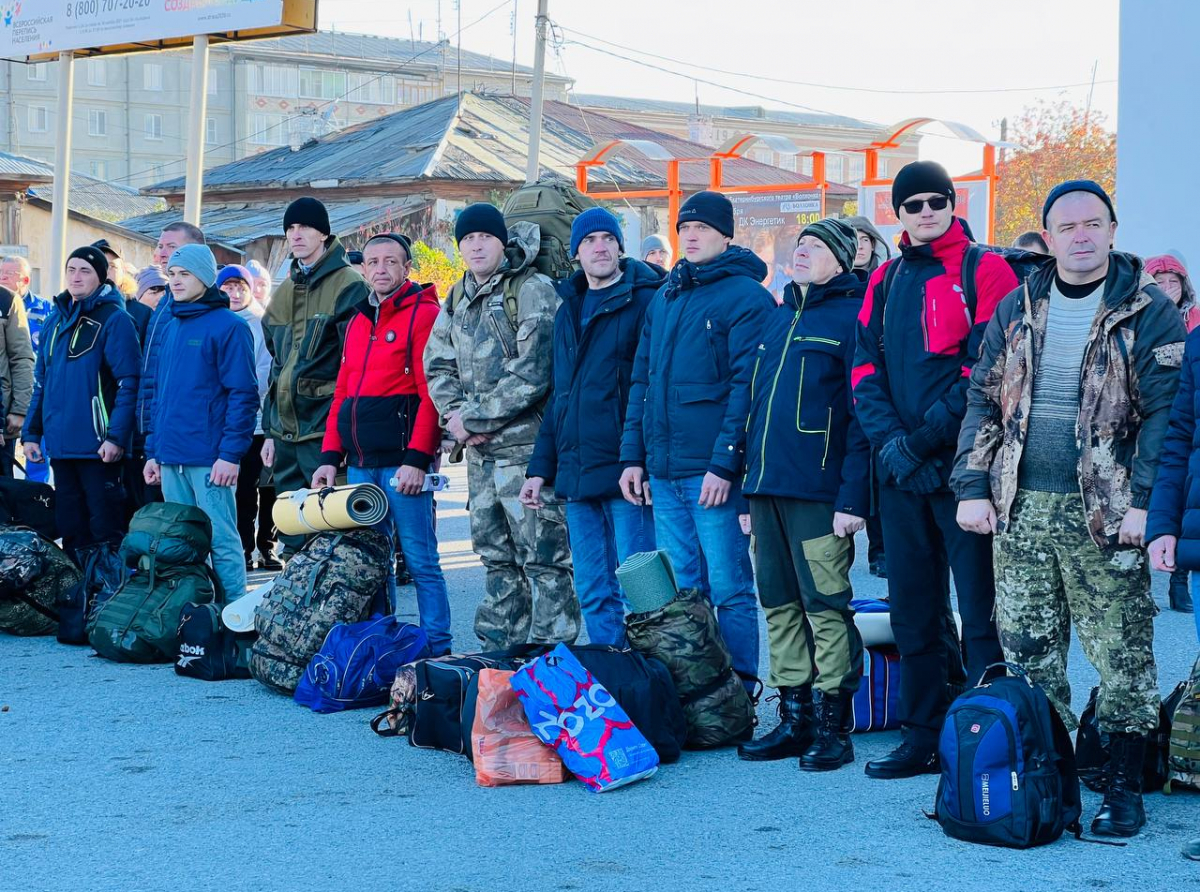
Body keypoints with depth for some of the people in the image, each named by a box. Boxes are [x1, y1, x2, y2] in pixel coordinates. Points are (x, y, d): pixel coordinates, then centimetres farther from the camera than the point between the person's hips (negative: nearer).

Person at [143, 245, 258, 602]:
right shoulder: (171, 328, 18)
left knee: (222, 541, -6)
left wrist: (230, 453, -17)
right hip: (170, 459, 7)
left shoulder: (229, 326, -5)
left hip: (209, 460, -7)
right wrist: (152, 451, 16)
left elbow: (243, 395, -10)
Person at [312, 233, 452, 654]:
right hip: (360, 463, 7)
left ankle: (436, 650, 2)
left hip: (401, 461, -7)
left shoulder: (424, 315, -4)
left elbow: (431, 394, -11)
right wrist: (330, 456, 11)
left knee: (420, 560, -4)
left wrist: (417, 459, -17)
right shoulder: (357, 322, 19)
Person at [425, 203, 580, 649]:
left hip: (526, 446, -7)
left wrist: (476, 417, -13)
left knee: (543, 557, -6)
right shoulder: (457, 298, 15)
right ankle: (498, 650, 23)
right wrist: (457, 416, -5)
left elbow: (533, 371, -17)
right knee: (495, 556, 14)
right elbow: (437, 365, 14)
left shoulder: (533, 290, -9)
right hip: (480, 452, 8)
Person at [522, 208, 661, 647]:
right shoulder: (569, 309, 18)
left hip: (625, 470, -7)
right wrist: (541, 467, 17)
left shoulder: (644, 300, -4)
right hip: (576, 474, 7)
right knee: (593, 593, 11)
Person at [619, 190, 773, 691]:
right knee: (681, 591, 11)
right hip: (663, 472, 7)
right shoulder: (665, 297, 17)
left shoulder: (746, 297, -5)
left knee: (728, 589, -3)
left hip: (713, 473, -7)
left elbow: (746, 386, -12)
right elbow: (641, 381, 19)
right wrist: (633, 456, 12)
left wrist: (723, 465, -18)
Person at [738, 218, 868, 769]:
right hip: (767, 486, 8)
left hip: (818, 492, -8)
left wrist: (853, 496, -18)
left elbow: (863, 411, -11)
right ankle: (794, 719, 18)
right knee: (780, 605, 10)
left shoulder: (852, 316, -5)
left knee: (826, 607, -3)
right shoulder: (780, 318, 20)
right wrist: (749, 486, 16)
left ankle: (833, 728, 3)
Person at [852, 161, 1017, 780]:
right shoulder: (886, 281, 15)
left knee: (980, 610, -4)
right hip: (900, 472, 6)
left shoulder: (985, 271, -2)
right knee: (913, 609, 11)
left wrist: (925, 437, -15)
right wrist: (889, 440, -7)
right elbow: (865, 368, 9)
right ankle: (923, 738, 20)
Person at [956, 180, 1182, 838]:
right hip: (1020, 510, 4)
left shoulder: (1147, 312, -2)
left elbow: (1165, 413, -7)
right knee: (1027, 649, 7)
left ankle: (1125, 785, 10)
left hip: (1104, 513, -4)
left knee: (1121, 653, -1)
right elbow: (983, 401, 13)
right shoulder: (1016, 310, 11)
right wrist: (973, 487, 3)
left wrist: (1144, 504, -15)